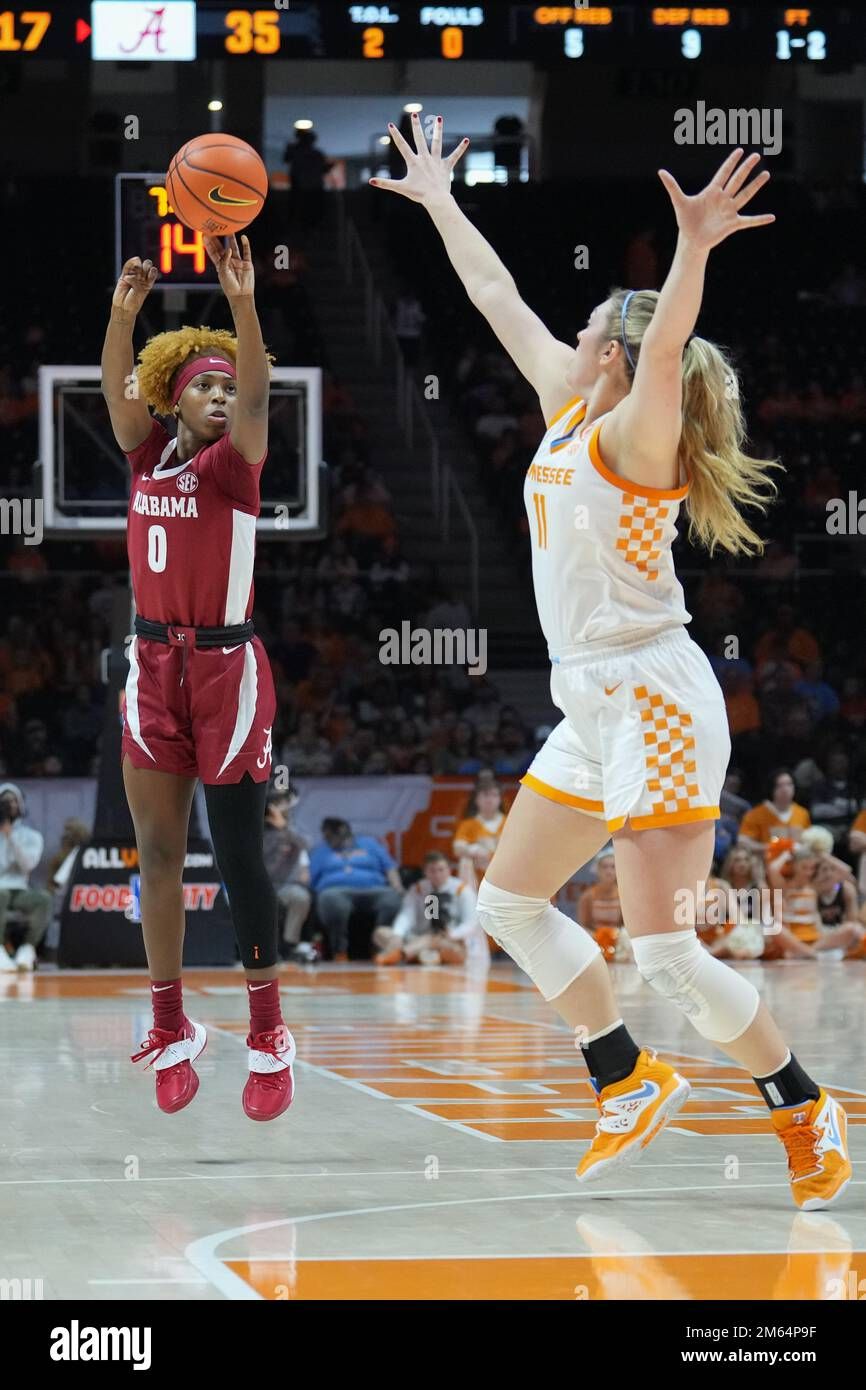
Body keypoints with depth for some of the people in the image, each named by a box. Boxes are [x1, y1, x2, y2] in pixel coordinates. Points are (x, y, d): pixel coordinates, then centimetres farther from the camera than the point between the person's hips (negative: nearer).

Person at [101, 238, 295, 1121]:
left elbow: (257, 395, -22)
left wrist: (243, 302, -36)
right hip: (154, 665, 5)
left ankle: (267, 1038, 5)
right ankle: (171, 1029, 14)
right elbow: (115, 386, -9)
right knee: (157, 853, 6)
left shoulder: (233, 461, -5)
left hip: (226, 666, -4)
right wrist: (125, 308, -26)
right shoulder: (147, 454, 6)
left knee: (238, 855, -3)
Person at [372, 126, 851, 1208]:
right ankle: (632, 1081, 25)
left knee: (665, 955, -11)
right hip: (592, 708, 10)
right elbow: (498, 297, 20)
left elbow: (664, 348, -33)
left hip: (653, 703, -9)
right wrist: (437, 198, 27)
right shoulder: (568, 409, 11)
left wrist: (694, 248, -49)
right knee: (511, 903, 15)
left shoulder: (634, 433, -12)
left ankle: (804, 1110, 3)